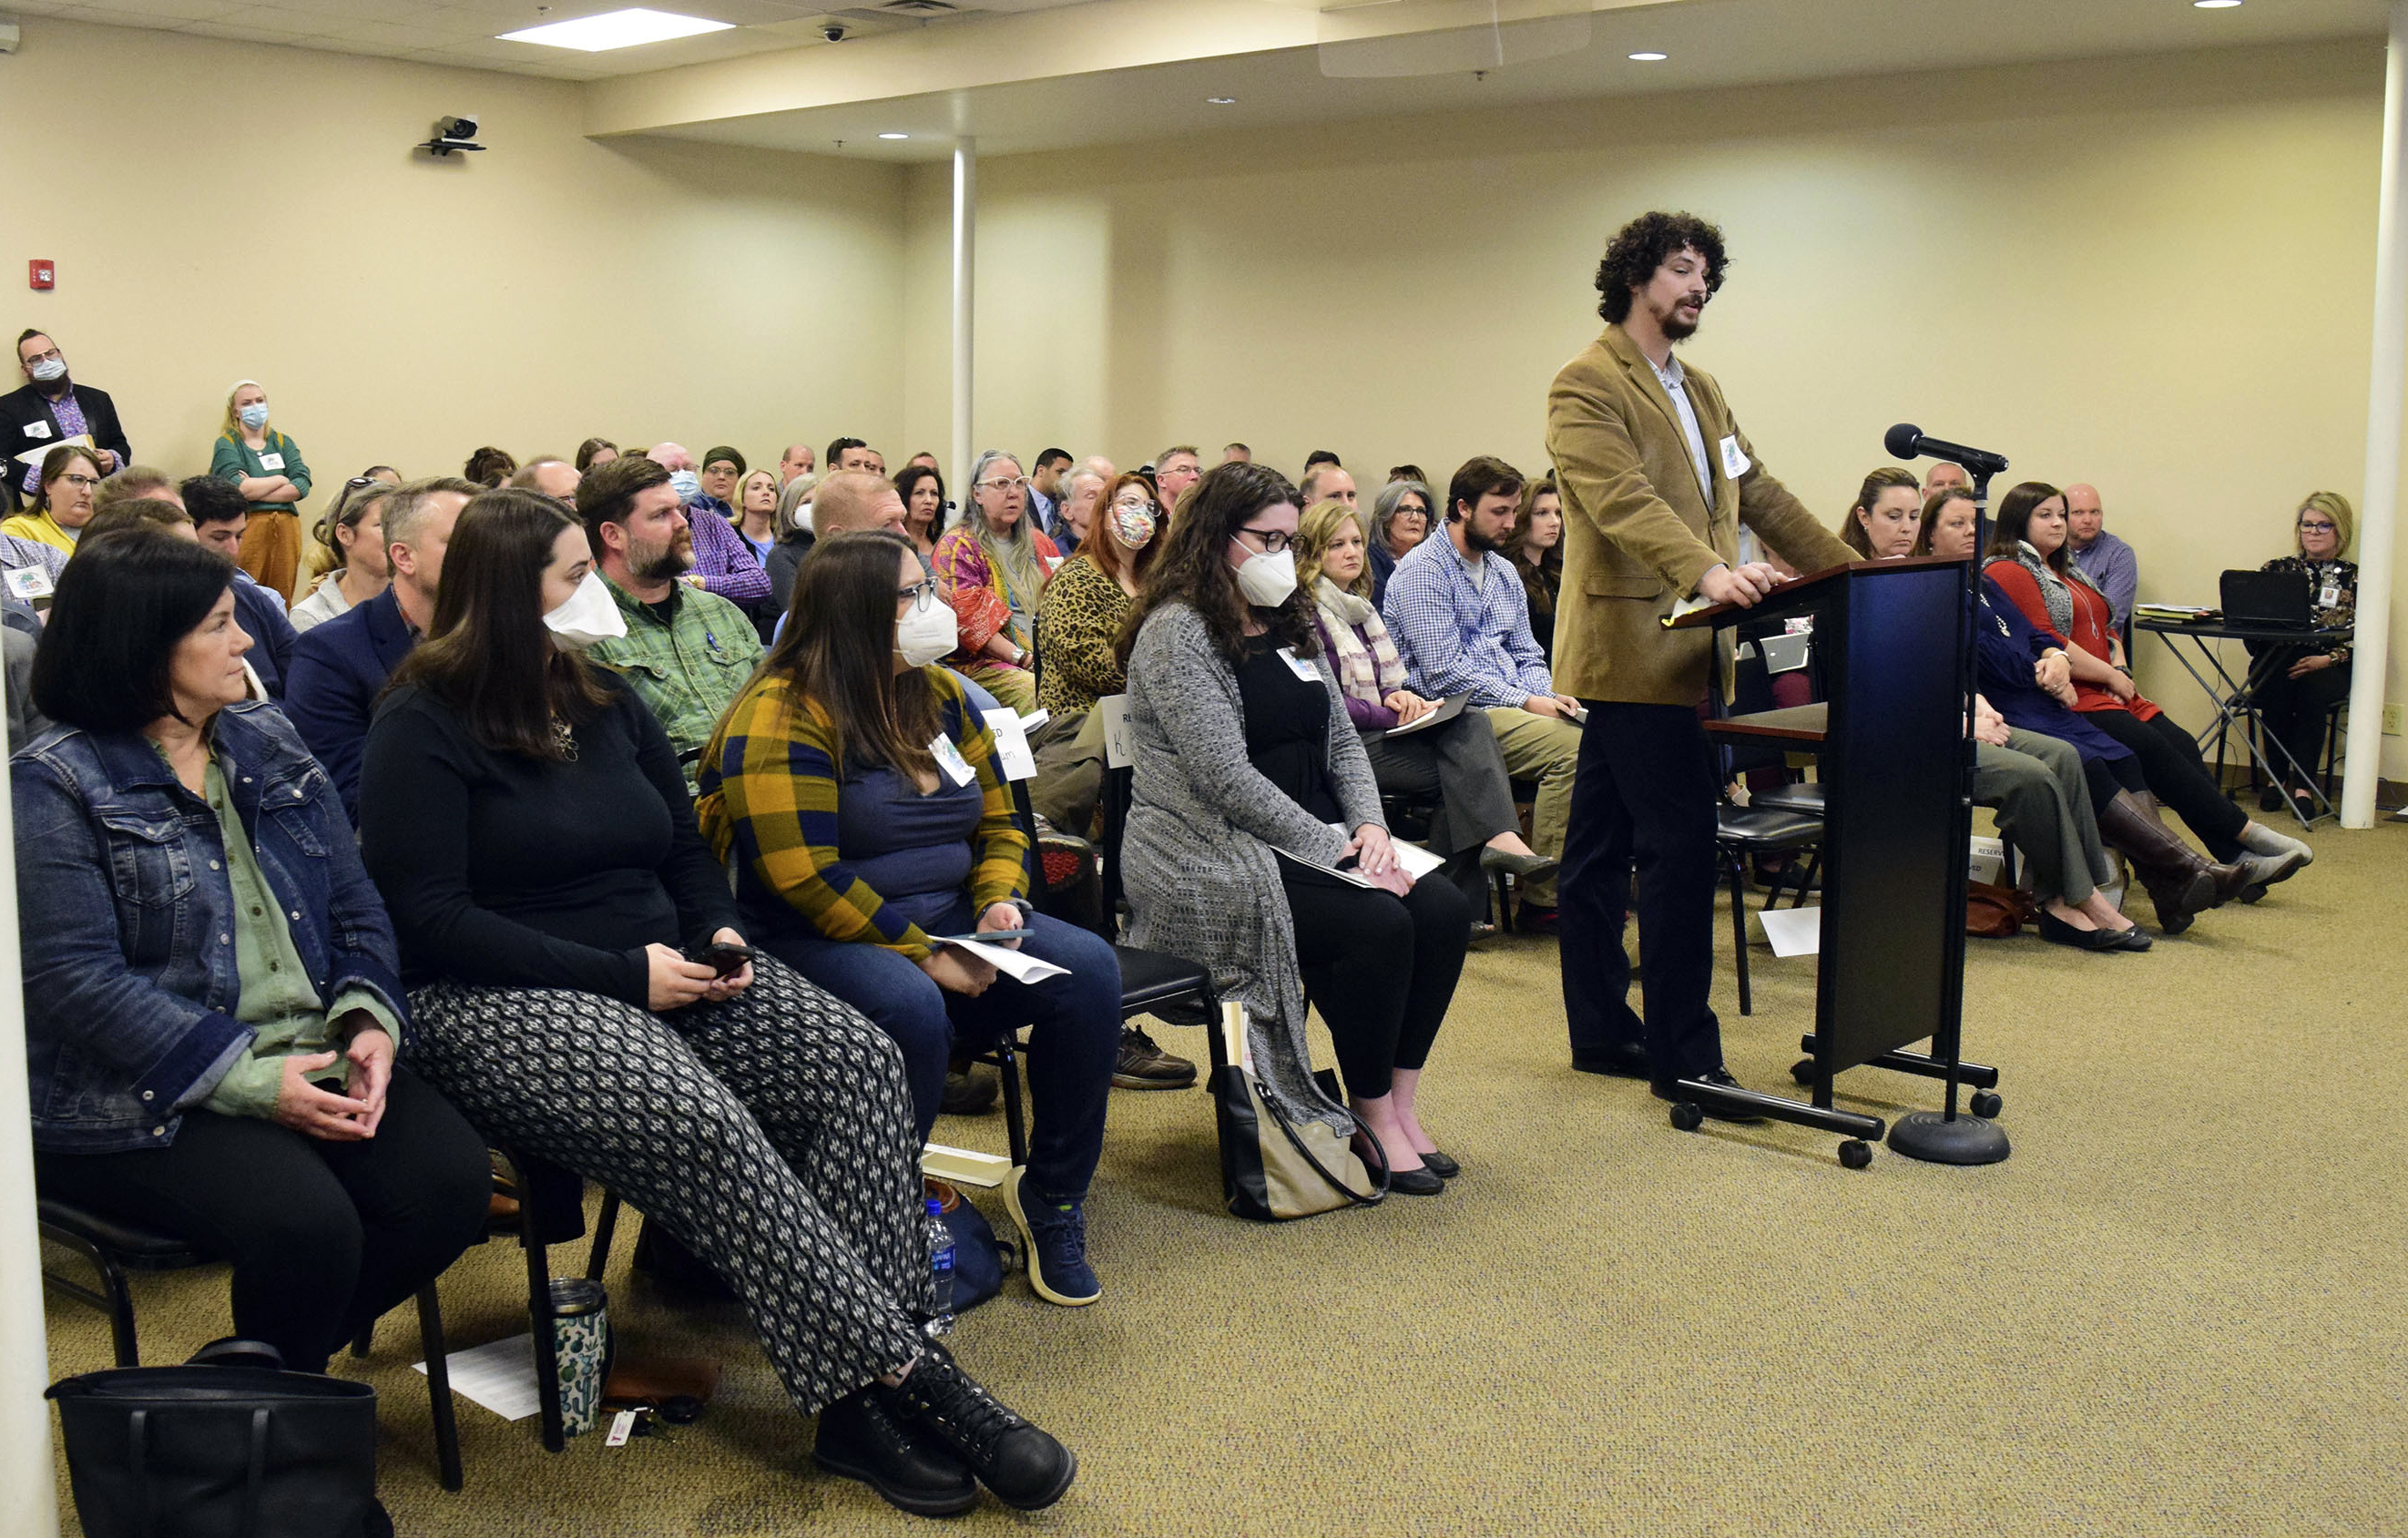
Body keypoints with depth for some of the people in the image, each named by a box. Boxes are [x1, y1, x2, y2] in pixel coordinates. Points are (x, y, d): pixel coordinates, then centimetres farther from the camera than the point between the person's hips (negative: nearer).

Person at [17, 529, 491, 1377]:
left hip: (313, 1057, 6)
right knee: (306, 1224, -30)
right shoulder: (52, 787, -5)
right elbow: (75, 979, -15)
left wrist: (369, 1021, -7)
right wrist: (251, 1081, -21)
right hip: (143, 1100, -6)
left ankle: (286, 1359, 5)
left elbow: (356, 908, 14)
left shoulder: (270, 744, 14)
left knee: (454, 1179, -18)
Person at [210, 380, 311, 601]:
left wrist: (257, 491, -8)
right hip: (246, 528, -4)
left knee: (281, 602, 0)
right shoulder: (226, 445, 5)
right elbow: (238, 487, -12)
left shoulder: (282, 442, 16)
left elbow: (302, 485, 1)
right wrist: (282, 479, -1)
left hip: (286, 528, 4)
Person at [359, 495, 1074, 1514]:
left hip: (663, 975, 7)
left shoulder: (605, 702, 16)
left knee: (857, 1060, -19)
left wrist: (717, 936, 0)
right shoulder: (423, 729, -5)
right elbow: (429, 915, -14)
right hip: (502, 1005, -7)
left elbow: (686, 850, 23)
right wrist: (623, 974, -18)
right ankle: (908, 1378, -27)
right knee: (698, 1123, -34)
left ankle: (860, 1401, -24)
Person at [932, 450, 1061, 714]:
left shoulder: (1039, 543, 22)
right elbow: (968, 616, -9)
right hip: (983, 663, -6)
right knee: (1039, 692, -35)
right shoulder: (957, 547, 2)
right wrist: (1022, 658, -17)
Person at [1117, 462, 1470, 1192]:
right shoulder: (1176, 632, -10)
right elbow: (1227, 778, -19)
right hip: (1213, 861, -8)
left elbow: (1343, 740, 16)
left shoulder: (1287, 626, 17)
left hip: (1314, 843, 8)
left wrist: (1370, 827, -4)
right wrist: (1333, 848, -20)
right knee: (1378, 924, -28)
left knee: (1444, 910, -14)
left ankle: (1400, 1102, -4)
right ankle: (1370, 1114, -9)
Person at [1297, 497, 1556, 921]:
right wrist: (1395, 716, -15)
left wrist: (1398, 696, -1)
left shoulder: (1358, 605, 24)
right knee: (1462, 770, -25)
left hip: (1381, 728, 7)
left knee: (1469, 724, -22)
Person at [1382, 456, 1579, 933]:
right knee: (1570, 747, -29)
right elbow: (1444, 673, -14)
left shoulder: (1504, 572, 21)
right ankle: (1541, 901, -22)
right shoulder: (1424, 569, -6)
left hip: (1511, 703, 8)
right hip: (1455, 713, -8)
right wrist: (1526, 702, -16)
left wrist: (1549, 695, -1)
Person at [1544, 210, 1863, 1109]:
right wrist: (1707, 572, -37)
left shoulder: (1700, 391, 23)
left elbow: (1761, 495, 22)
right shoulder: (1586, 386, -8)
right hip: (1634, 646, -9)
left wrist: (1853, 572, 14)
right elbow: (1624, 500, -23)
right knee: (1681, 846, -11)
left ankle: (1601, 1033, 20)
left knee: (1600, 846, 13)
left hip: (1672, 651, 9)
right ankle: (1683, 1054, -6)